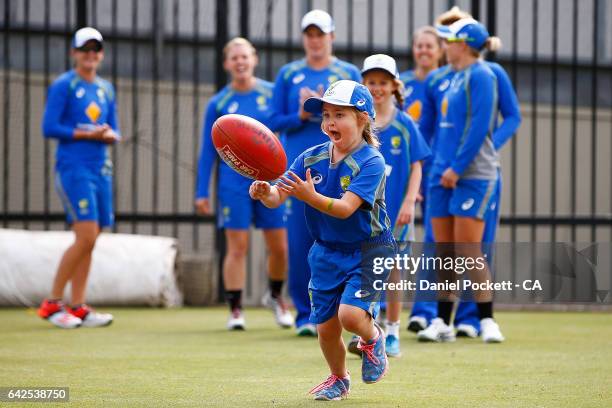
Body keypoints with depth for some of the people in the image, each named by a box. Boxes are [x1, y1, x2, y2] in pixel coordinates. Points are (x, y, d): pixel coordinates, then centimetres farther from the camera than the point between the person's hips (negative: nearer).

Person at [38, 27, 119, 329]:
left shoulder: (106, 90, 16)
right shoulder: (63, 86, -4)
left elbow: (113, 131, 18)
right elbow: (49, 128, -10)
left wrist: (110, 135, -5)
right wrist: (87, 134, -14)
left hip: (100, 169, 7)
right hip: (73, 168, -7)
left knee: (89, 241, 4)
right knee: (86, 236, -15)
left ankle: (78, 308, 8)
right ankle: (52, 303, -7)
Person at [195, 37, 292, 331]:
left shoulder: (273, 93, 2)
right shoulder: (218, 104, 2)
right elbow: (207, 151, 6)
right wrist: (202, 192, 2)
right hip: (234, 181, -1)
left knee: (280, 246, 3)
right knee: (237, 247, -3)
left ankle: (275, 295, 28)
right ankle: (235, 309, 5)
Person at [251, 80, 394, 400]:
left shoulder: (371, 162, -18)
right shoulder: (311, 158, -3)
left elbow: (345, 208, -29)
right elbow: (279, 195, -10)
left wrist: (309, 196, -44)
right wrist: (264, 193, -33)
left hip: (367, 250, -5)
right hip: (326, 251, 5)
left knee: (350, 314, -23)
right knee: (325, 326, 5)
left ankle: (372, 339, 14)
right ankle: (338, 379, 34)